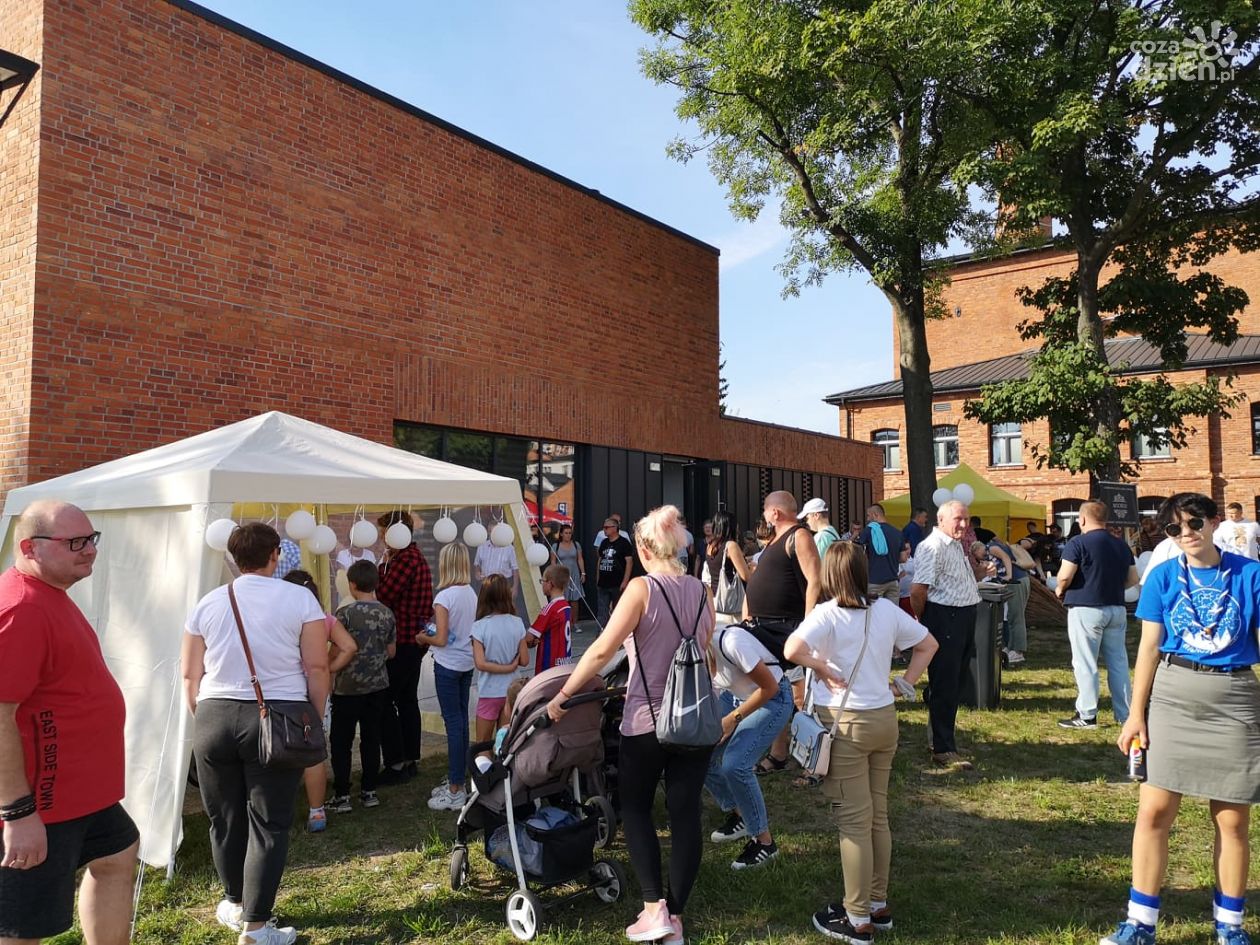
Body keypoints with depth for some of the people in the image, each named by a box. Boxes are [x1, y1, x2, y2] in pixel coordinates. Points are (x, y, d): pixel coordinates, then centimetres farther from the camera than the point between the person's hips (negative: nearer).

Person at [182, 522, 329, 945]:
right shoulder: (300, 599, -3)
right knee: (268, 824, 5)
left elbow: (190, 675, 9)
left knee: (224, 818, 18)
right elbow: (316, 667, -5)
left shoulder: (208, 603, 6)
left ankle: (235, 904, 36)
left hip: (214, 718, 4)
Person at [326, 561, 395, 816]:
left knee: (340, 742, 7)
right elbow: (391, 652, 8)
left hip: (348, 687, -4)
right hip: (378, 685, 4)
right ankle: (369, 792, 18)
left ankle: (342, 796, 9)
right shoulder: (387, 613, 0)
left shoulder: (345, 613, -13)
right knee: (371, 739, 12)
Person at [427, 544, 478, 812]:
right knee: (461, 720, 14)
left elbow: (441, 639, -17)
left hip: (448, 666, -7)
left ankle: (455, 791, 5)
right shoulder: (471, 594, 3)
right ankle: (456, 781, 26)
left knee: (454, 723, -2)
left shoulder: (444, 597, -18)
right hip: (467, 664, 7)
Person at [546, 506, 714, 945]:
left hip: (647, 720, -4)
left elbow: (603, 649, -20)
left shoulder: (643, 588, -14)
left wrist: (562, 695, -13)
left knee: (635, 808, 15)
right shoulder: (701, 591, 4)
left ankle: (654, 908, 8)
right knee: (686, 814, 9)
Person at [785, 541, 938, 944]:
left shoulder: (826, 614, -16)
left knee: (854, 821, 3)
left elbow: (792, 650, -32)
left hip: (846, 724, -6)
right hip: (885, 719, 6)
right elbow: (928, 645, 12)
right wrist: (904, 685, 10)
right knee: (878, 816, 17)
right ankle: (878, 905, 29)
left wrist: (823, 669, -16)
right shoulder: (887, 609, 2)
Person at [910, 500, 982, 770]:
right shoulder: (933, 547, -17)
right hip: (944, 619, -10)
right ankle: (943, 749, 4)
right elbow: (917, 590, -21)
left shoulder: (956, 545, 16)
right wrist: (923, 621, -9)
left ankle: (938, 736, 33)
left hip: (964, 619, 10)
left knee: (953, 684, 19)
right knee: (944, 686, -3)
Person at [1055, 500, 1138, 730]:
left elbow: (1065, 576, -18)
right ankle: (1125, 715, 18)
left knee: (1085, 663, 0)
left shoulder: (1078, 543, -12)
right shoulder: (1122, 545, 10)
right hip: (1117, 608, 6)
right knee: (1118, 661, 12)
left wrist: (1060, 589, 1)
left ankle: (1086, 715, 3)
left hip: (1085, 608, -6)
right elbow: (1133, 579, 13)